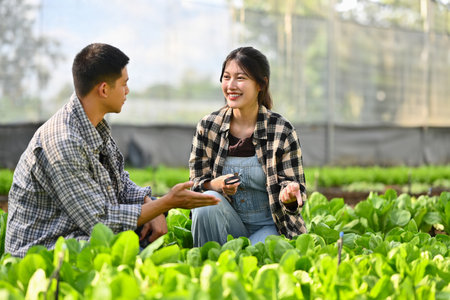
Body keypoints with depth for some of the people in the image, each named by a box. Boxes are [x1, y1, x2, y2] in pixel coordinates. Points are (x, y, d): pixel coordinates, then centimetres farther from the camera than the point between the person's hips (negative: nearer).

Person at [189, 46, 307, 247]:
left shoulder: (282, 131, -8)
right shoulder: (207, 127, -2)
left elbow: (296, 187, -4)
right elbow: (196, 184, 1)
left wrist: (288, 195, -30)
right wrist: (216, 185, -22)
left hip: (268, 227, -2)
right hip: (227, 224, 3)